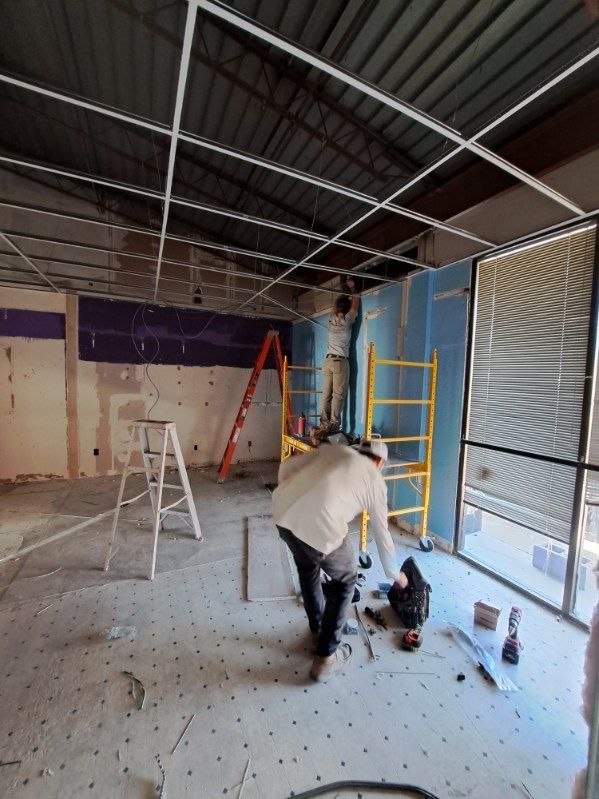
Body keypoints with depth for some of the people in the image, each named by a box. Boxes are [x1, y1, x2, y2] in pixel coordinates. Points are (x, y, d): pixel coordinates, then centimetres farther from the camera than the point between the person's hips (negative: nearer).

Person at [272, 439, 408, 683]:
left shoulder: (334, 450, 25)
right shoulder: (375, 480, 17)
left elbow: (287, 465, 17)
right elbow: (382, 535, 25)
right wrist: (395, 575, 41)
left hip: (283, 514, 5)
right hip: (321, 526, -5)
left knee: (307, 566, 34)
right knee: (345, 580, 25)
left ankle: (317, 627, 53)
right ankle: (326, 657, 34)